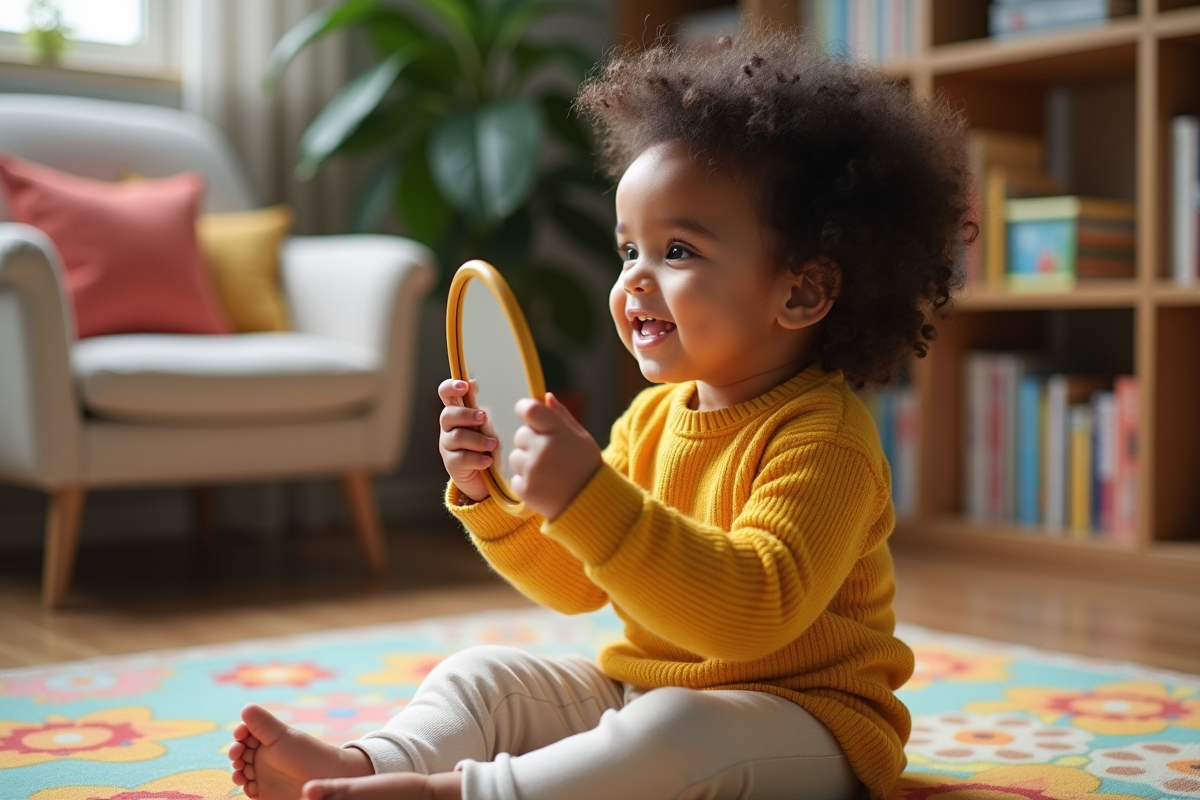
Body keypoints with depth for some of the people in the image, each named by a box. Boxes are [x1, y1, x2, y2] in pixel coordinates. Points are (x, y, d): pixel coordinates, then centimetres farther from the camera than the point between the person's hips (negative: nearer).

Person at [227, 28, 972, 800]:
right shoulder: (653, 416, 6)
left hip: (801, 721, -8)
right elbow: (576, 581, 12)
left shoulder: (822, 438, -21)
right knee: (480, 673, 3)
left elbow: (753, 609, -36)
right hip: (639, 692, 8)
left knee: (675, 730, -37)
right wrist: (489, 492, -5)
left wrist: (589, 498, -43)